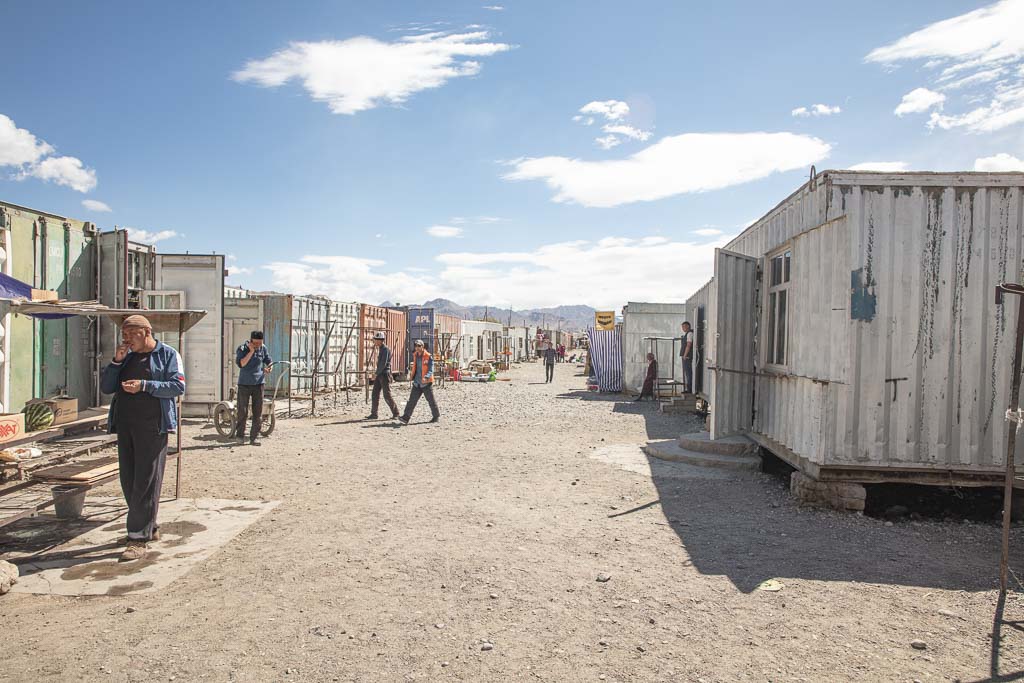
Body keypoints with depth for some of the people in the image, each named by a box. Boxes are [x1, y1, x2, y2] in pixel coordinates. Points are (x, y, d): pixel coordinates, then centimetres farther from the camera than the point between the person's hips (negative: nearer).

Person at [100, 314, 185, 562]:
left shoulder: (167, 354, 0)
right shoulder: (126, 357, 18)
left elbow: (178, 386, -10)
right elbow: (105, 387, 14)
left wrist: (144, 385, -19)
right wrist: (116, 362, 0)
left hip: (152, 427, -7)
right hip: (125, 426, 7)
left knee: (146, 482, -7)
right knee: (128, 481, 10)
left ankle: (139, 539, -5)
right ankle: (150, 527, 24)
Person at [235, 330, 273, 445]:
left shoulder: (263, 348, 3)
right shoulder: (241, 349, -6)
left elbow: (269, 361, 14)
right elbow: (241, 363, -20)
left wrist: (269, 368, -8)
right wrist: (251, 351, -22)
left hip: (258, 383, 2)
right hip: (244, 384, -2)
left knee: (258, 412, 0)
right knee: (242, 411, 1)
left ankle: (254, 437, 6)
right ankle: (239, 434, 18)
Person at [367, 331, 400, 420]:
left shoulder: (385, 349, -15)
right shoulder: (380, 349, 15)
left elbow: (383, 364, -21)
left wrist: (376, 373, -17)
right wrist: (376, 372, 17)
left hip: (385, 374, -9)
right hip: (379, 375, 9)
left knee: (387, 396, -5)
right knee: (375, 394, 5)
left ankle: (395, 413, 5)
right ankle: (373, 414, 7)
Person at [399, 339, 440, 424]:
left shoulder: (428, 357, -11)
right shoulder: (415, 355, 9)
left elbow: (431, 370, -17)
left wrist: (426, 377, -33)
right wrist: (412, 377, 24)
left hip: (426, 383, -5)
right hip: (417, 383, 5)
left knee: (431, 401, 6)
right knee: (412, 400, -2)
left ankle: (436, 416, 22)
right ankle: (405, 418, -5)